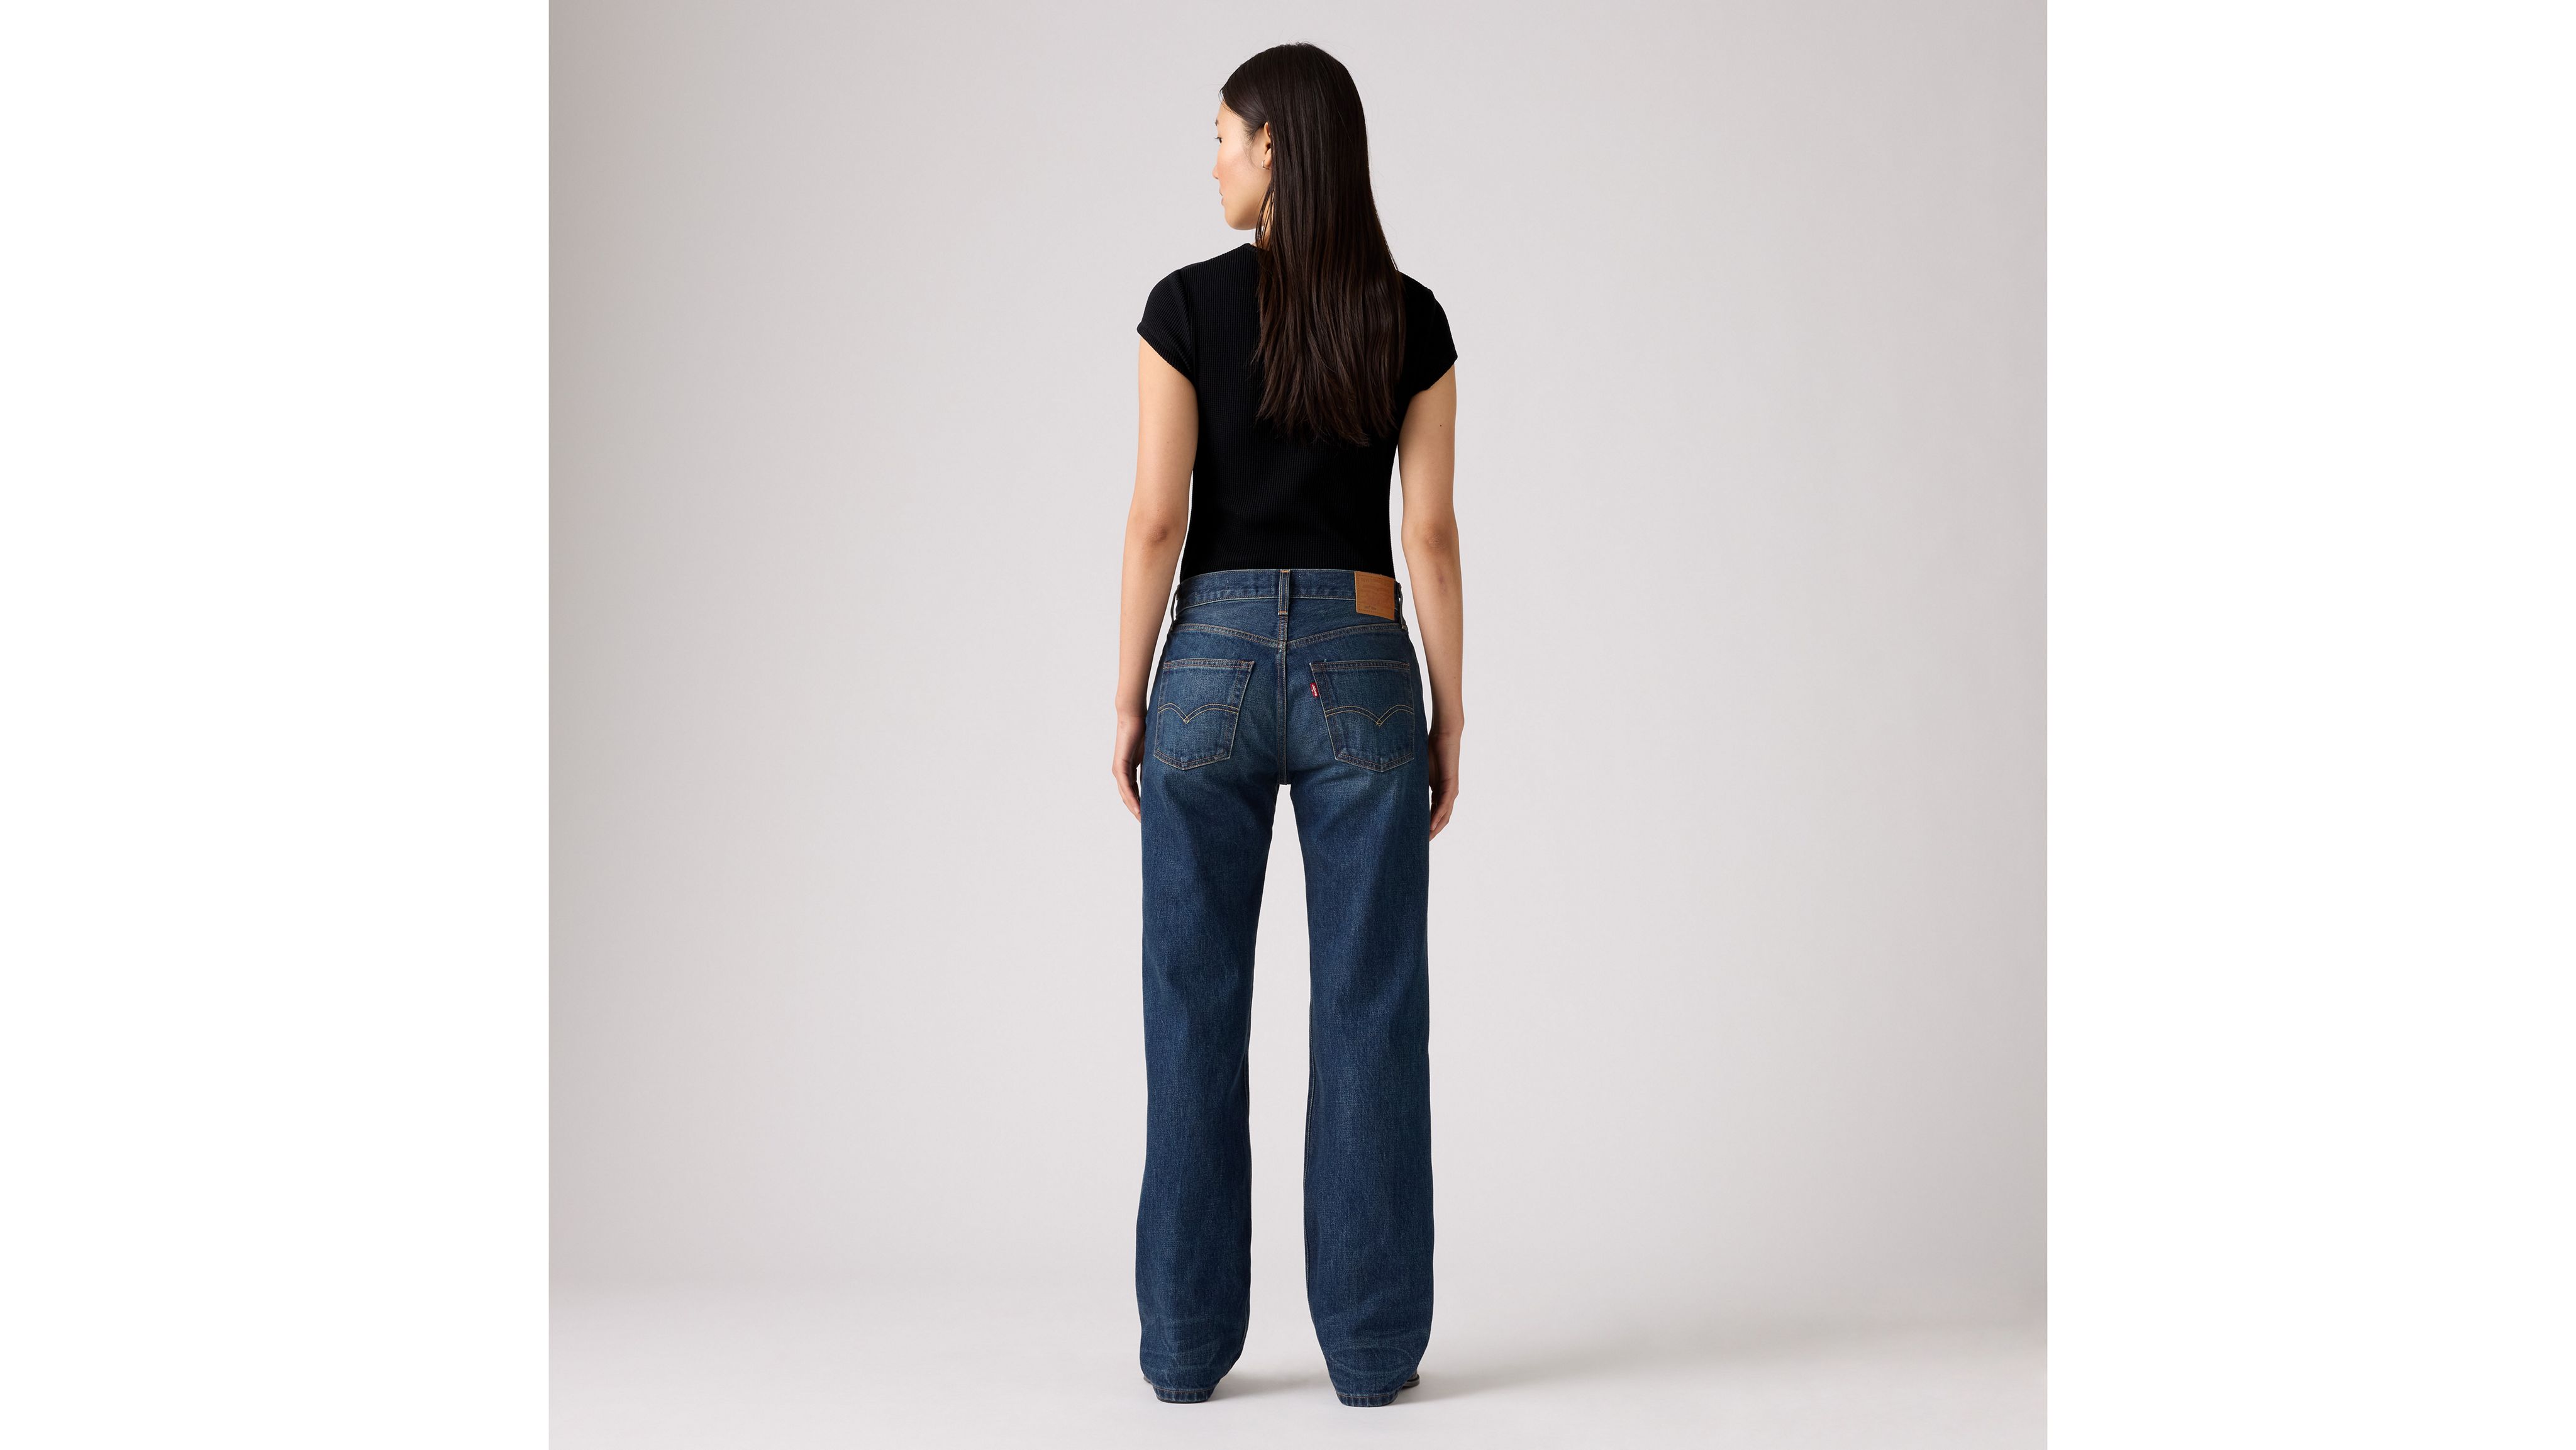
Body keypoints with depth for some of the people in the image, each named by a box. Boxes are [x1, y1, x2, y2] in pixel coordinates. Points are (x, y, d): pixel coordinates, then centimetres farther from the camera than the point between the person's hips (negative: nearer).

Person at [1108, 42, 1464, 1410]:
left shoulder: (1187, 305, -4)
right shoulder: (1412, 319, 1)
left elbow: (1156, 520, -6)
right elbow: (1430, 534, 0)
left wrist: (1128, 703, 2)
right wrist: (1448, 716, 6)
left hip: (1214, 668, -1)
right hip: (1362, 672, 1)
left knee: (1196, 1011, 7)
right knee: (1369, 1015, 5)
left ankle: (1188, 1341, 12)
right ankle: (1373, 1346, 9)